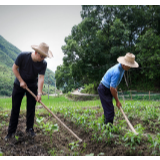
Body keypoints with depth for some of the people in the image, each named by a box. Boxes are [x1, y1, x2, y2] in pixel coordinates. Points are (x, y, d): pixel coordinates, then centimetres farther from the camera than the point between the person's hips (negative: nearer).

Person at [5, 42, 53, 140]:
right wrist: (21, 81, -16)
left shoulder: (43, 64, -20)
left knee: (31, 108, 2)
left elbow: (41, 78, -25)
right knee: (15, 108, 1)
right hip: (19, 85, -1)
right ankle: (11, 131, 10)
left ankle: (30, 129, 16)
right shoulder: (23, 56, -25)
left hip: (32, 86, 1)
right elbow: (14, 68, -11)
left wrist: (39, 93, -34)